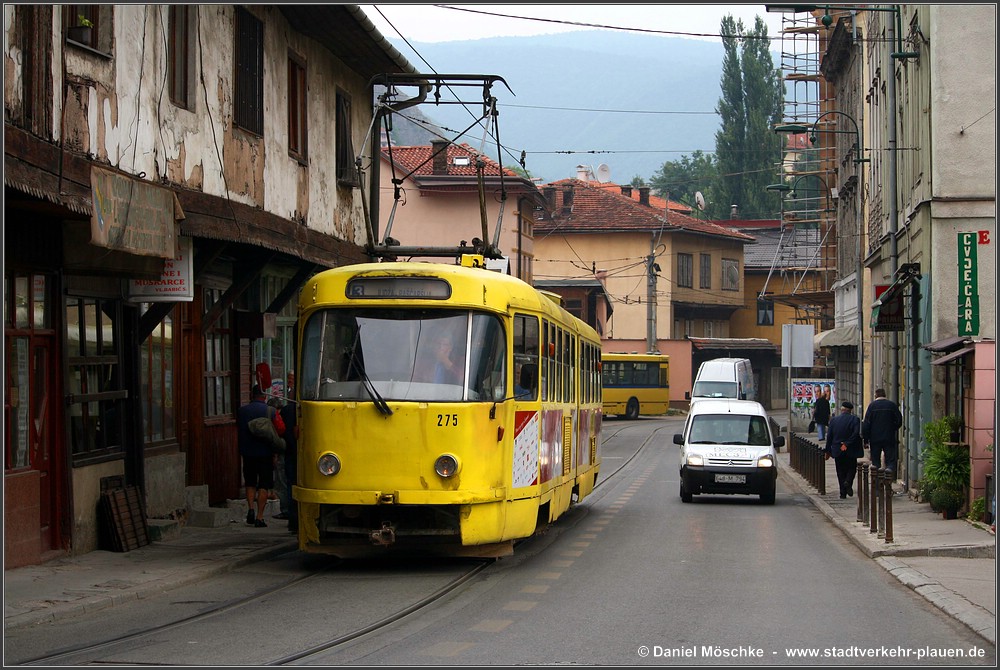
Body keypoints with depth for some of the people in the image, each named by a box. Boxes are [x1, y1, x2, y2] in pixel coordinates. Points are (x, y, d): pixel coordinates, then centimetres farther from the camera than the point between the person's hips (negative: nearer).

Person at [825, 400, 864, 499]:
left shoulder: (834, 420, 4)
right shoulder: (855, 419, -6)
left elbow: (829, 436, 4)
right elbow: (856, 434, -17)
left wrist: (828, 451, 9)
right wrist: (847, 444, -12)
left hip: (838, 451, 2)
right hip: (851, 450, -2)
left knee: (841, 472, 10)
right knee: (852, 468, 13)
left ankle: (843, 492, 6)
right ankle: (848, 482, -14)